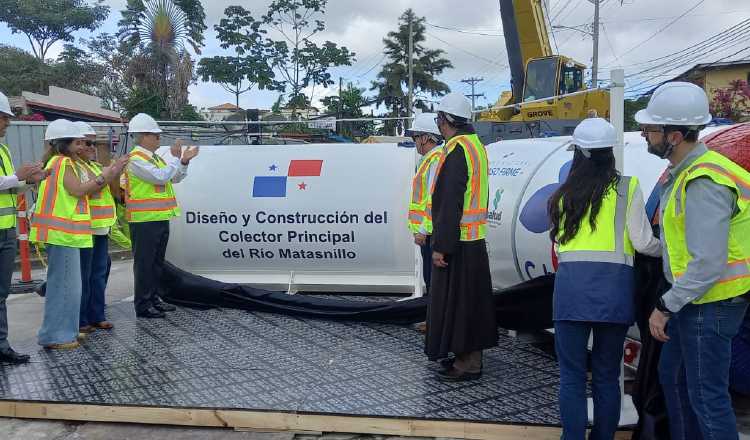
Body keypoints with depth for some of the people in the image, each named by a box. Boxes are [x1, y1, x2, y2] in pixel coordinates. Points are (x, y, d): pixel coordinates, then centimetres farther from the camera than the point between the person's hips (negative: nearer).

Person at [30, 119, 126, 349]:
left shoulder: (62, 163, 21)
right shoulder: (62, 163, -9)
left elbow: (81, 191, 15)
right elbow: (78, 190, -20)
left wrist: (106, 175, 7)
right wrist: (105, 177, -14)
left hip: (64, 233, 11)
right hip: (62, 234, -11)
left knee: (67, 284, 14)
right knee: (64, 284, -8)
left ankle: (65, 331, 22)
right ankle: (54, 336, -3)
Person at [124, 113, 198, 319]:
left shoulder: (155, 157, 16)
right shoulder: (135, 159, -12)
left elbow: (175, 178, 17)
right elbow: (160, 177, -23)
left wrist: (184, 162, 2)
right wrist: (175, 158, -13)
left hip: (160, 218, 9)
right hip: (144, 220, -9)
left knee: (157, 263, 15)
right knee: (144, 263, -3)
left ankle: (153, 298, 26)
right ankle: (143, 305, 4)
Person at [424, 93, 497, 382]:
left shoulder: (456, 151, -17)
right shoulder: (476, 146, 15)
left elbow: (450, 203, -22)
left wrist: (440, 246, -21)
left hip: (457, 241, -10)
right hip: (475, 239, 10)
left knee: (456, 301, -2)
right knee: (470, 301, 17)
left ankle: (468, 364, 7)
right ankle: (469, 356, 28)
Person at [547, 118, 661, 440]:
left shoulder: (564, 194, 9)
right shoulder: (627, 187, 3)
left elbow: (559, 244, 8)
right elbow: (643, 242, 0)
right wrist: (669, 248, 19)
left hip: (572, 283, 0)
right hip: (615, 285, 0)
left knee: (572, 375, 7)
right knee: (607, 376, 13)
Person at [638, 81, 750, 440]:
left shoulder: (704, 183, -25)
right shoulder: (683, 172, 6)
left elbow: (708, 263, -28)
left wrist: (665, 307, -20)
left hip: (710, 304, -10)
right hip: (692, 298, 10)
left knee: (707, 395, 1)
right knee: (672, 376, 22)